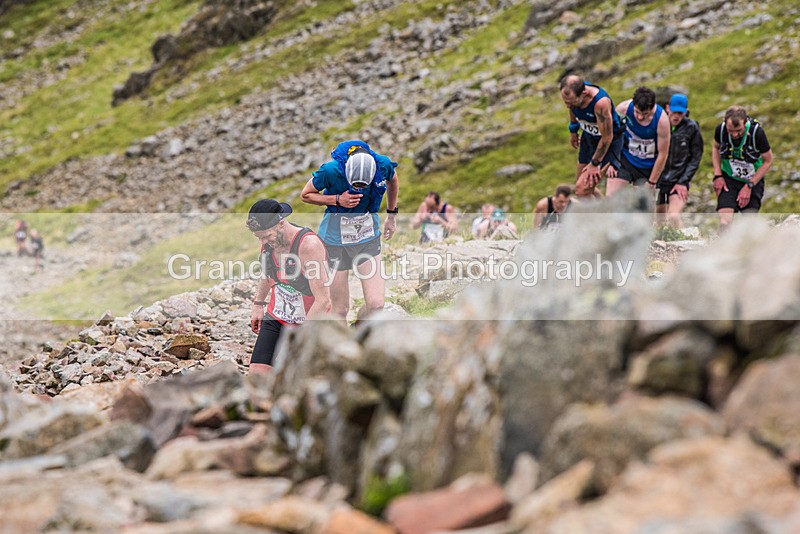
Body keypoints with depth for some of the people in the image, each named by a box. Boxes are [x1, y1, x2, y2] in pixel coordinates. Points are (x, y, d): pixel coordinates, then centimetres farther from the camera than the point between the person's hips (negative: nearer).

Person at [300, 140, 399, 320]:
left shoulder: (383, 165, -16)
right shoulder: (331, 170, -25)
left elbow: (393, 181, 10)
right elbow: (305, 195, -8)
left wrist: (391, 215, 18)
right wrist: (337, 200, -23)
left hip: (368, 236, 2)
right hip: (336, 236, -2)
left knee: (376, 304, -7)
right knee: (340, 309, 0)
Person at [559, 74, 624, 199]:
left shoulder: (601, 103, -40)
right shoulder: (571, 92, -21)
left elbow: (607, 138, -27)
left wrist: (595, 163, -16)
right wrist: (573, 131, 22)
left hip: (608, 143, -7)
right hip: (588, 136, 7)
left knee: (582, 190, -15)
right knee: (583, 186, 17)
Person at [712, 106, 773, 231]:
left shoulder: (757, 132, -25)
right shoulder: (721, 130, -18)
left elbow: (768, 161, -10)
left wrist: (749, 186, -14)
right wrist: (718, 175, -4)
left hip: (753, 180, -1)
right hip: (728, 180, 1)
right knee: (725, 222, -16)